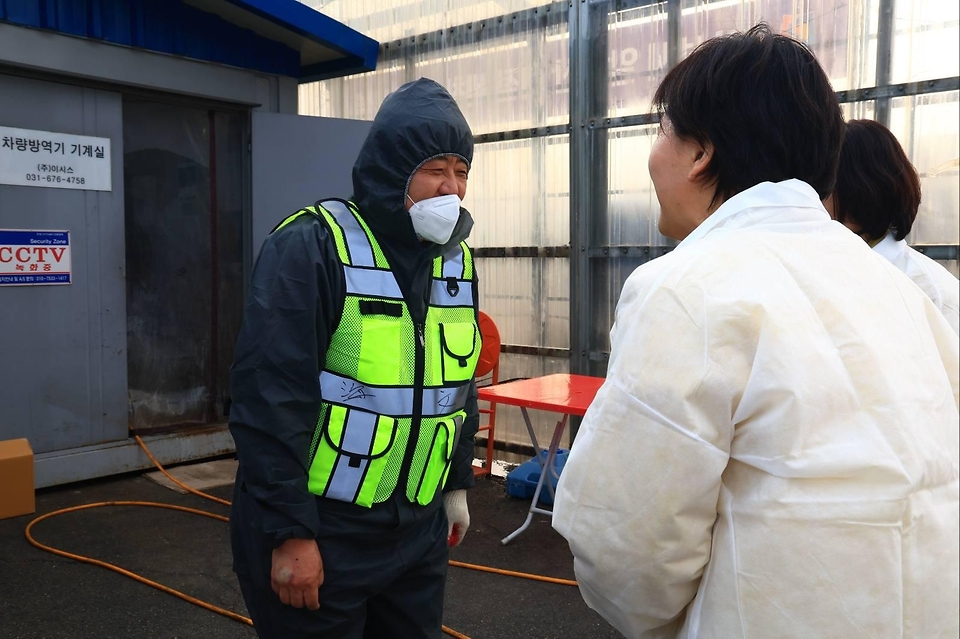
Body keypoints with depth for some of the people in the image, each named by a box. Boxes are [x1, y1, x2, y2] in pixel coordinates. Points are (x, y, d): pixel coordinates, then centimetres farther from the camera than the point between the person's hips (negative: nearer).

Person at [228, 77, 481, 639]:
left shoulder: (457, 260, 5)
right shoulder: (311, 248, -17)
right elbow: (269, 400, -19)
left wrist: (456, 483, 16)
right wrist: (289, 532, -19)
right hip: (318, 531, -6)